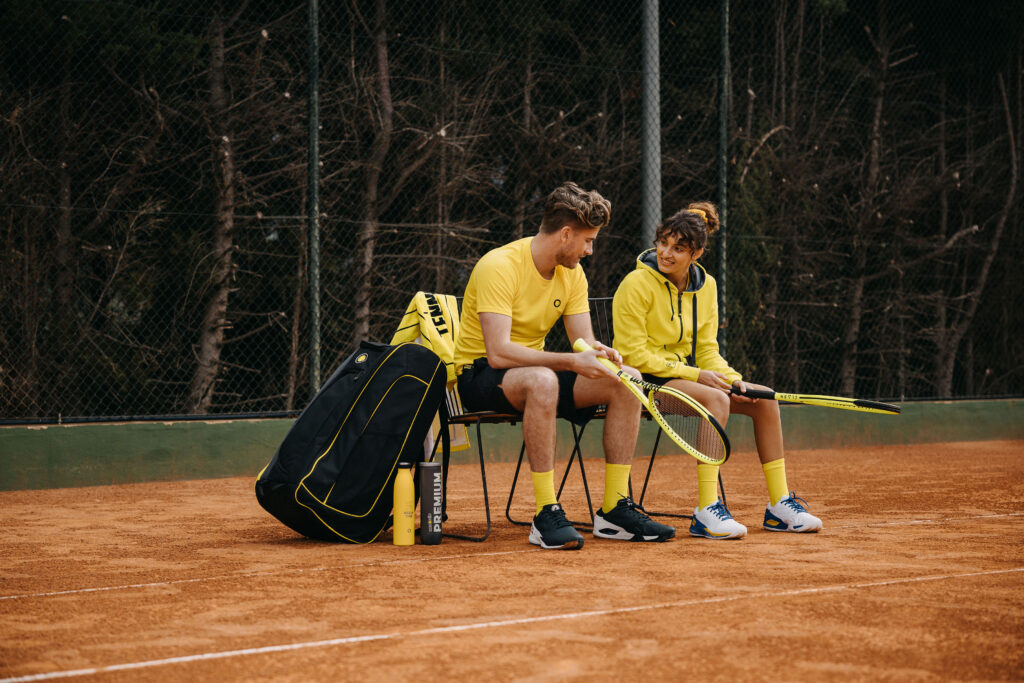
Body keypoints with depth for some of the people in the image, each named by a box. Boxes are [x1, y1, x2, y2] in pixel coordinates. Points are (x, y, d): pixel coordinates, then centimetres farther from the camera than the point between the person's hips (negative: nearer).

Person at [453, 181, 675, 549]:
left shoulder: (572, 273, 4)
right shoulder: (500, 266, -22)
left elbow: (585, 343, 1)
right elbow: (499, 352, -31)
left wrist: (599, 352, -24)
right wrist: (572, 361, -37)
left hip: (536, 370, 8)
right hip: (479, 375, -7)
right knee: (543, 381, -41)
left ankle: (615, 509, -10)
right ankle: (546, 515, -35)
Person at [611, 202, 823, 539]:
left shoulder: (705, 286, 5)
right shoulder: (637, 284, -15)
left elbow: (706, 348, 10)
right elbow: (633, 353, -17)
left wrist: (731, 379, -12)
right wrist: (694, 375, -21)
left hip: (686, 375, 8)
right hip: (644, 381, -7)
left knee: (764, 398, -5)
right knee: (716, 400, -32)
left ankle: (779, 505, -1)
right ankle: (706, 512, -38)